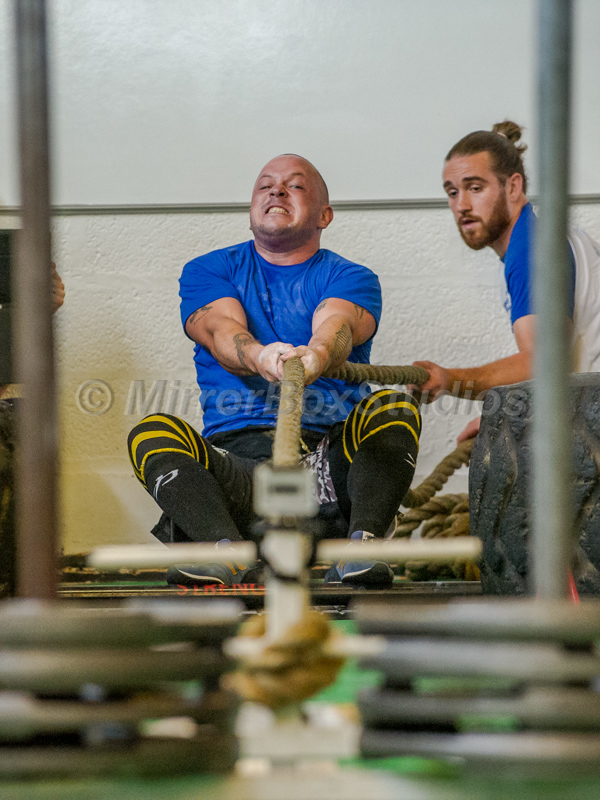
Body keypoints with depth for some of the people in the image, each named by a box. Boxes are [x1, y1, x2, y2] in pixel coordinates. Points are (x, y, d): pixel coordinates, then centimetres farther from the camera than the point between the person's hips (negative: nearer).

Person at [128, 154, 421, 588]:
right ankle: (228, 552, -46)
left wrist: (316, 356, -41)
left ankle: (361, 543, -40)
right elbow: (222, 332, -8)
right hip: (235, 460, 1)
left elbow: (337, 327, -13)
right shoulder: (207, 272, 15)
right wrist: (259, 357, -35)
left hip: (330, 456, 0)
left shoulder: (350, 278, 11)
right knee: (152, 432, -25)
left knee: (394, 408, -25)